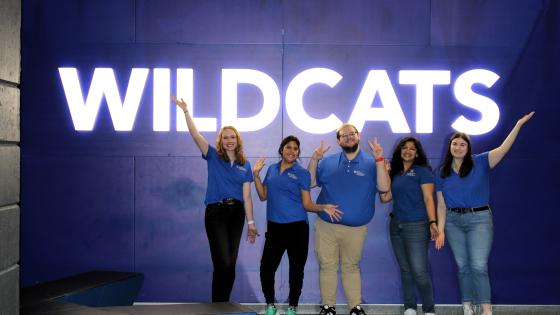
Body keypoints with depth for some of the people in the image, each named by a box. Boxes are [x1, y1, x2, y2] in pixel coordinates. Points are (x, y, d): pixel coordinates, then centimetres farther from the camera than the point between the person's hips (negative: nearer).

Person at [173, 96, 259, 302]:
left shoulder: (245, 165, 10)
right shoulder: (214, 157, 2)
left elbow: (247, 196, 8)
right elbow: (195, 135, -10)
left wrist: (251, 222, 3)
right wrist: (185, 111, -20)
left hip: (236, 213, 4)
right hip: (216, 212, -4)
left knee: (230, 263, 8)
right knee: (223, 263, -11)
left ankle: (224, 305, 21)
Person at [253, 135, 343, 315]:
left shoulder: (302, 173, -2)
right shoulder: (272, 169, 9)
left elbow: (307, 204, -3)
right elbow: (263, 196, 11)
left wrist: (323, 207, -21)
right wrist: (256, 175, 3)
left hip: (297, 227, -3)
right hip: (274, 227, 3)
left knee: (296, 270, 5)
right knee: (266, 268, -2)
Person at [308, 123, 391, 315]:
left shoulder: (371, 164, 0)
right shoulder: (328, 162, 6)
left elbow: (384, 187, -12)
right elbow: (310, 182, 6)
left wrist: (379, 159, -21)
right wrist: (314, 160, -7)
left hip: (356, 228, -1)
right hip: (326, 226, 1)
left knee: (351, 267, 11)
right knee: (327, 266, 6)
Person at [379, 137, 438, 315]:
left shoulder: (422, 171, -2)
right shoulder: (395, 173, 14)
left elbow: (428, 199, -9)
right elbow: (384, 198, 10)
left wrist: (432, 222, -20)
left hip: (416, 226, -6)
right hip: (396, 226, 6)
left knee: (419, 272, -9)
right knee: (405, 270, 10)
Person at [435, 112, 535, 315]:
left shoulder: (480, 163, -3)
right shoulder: (442, 173, 6)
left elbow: (503, 148, -15)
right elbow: (441, 205, 7)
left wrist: (519, 124, -25)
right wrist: (440, 229, 1)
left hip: (479, 219, -3)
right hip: (453, 221, 4)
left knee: (479, 266, -10)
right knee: (463, 266, 9)